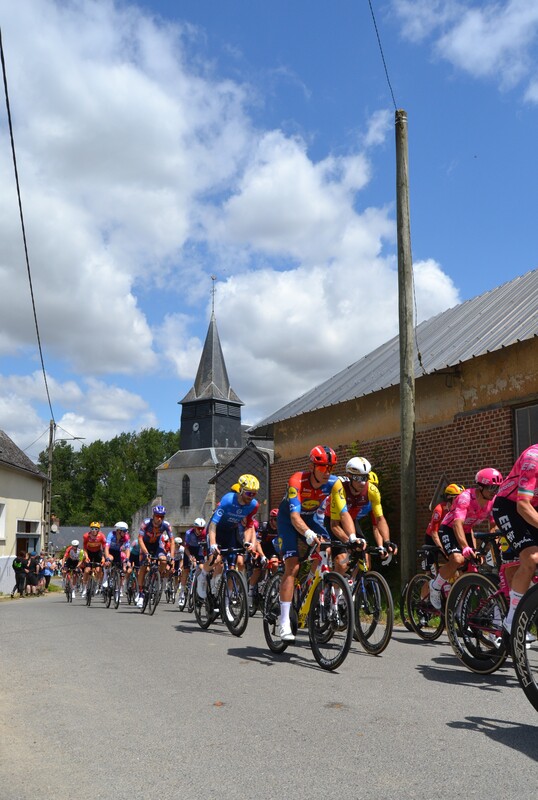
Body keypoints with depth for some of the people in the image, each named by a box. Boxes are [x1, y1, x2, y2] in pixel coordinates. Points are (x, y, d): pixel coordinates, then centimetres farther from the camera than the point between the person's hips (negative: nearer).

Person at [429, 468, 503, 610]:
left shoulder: (493, 501, -12)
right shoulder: (466, 497, -31)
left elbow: (494, 525, -5)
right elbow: (458, 523, -41)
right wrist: (465, 547, -53)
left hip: (466, 530, 7)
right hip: (449, 529, -7)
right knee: (457, 559, -30)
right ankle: (436, 586, -8)